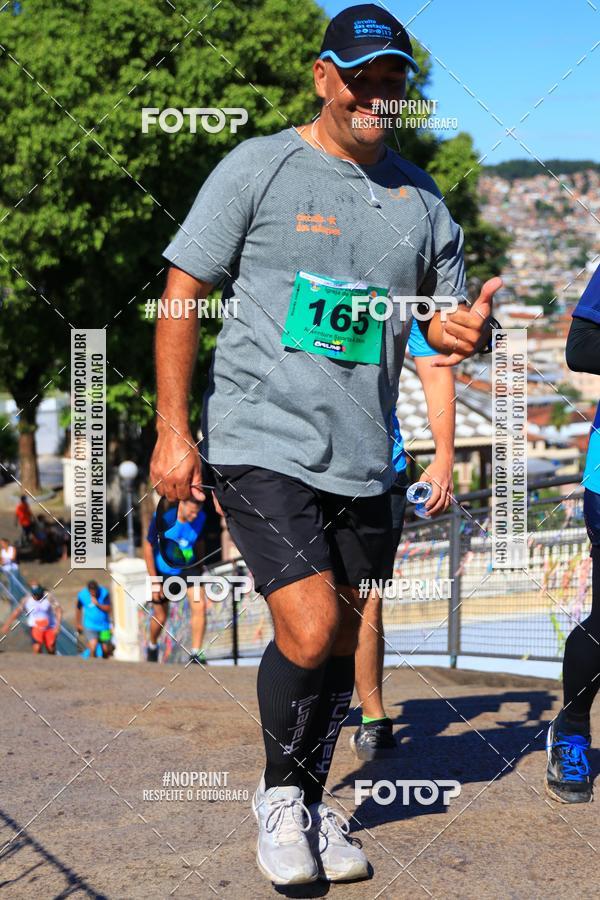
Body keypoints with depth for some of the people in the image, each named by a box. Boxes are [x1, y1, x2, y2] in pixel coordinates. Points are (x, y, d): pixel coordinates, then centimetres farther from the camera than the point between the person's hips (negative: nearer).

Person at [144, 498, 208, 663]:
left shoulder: (200, 518, -14)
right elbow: (148, 548, -15)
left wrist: (200, 568, 12)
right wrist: (154, 582, -16)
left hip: (188, 568, 2)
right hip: (162, 571, -2)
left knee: (200, 606, -18)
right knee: (160, 617, 9)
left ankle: (196, 654, -11)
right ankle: (152, 647, 41)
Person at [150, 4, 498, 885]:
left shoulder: (420, 196, 10)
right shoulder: (259, 167, -3)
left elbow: (445, 313, 20)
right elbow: (182, 292, -2)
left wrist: (463, 329, -7)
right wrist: (173, 431, -8)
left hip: (362, 459, 5)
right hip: (261, 443, -5)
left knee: (341, 642, 11)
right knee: (309, 633, -15)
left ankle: (311, 801, 32)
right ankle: (279, 792, 12)